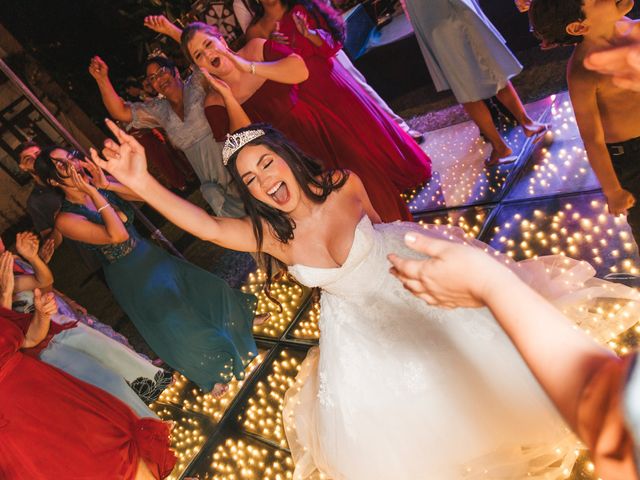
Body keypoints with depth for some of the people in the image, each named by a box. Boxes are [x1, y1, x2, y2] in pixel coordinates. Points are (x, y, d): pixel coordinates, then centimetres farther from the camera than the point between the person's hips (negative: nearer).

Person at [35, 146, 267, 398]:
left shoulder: (99, 185, -6)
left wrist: (107, 184, -23)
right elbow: (117, 235, -32)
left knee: (206, 286, 13)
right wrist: (93, 193, -30)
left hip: (149, 254, 6)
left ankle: (238, 319, 44)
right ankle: (212, 375, 27)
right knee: (178, 327, 1)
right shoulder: (66, 220, -22)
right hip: (130, 278, -6)